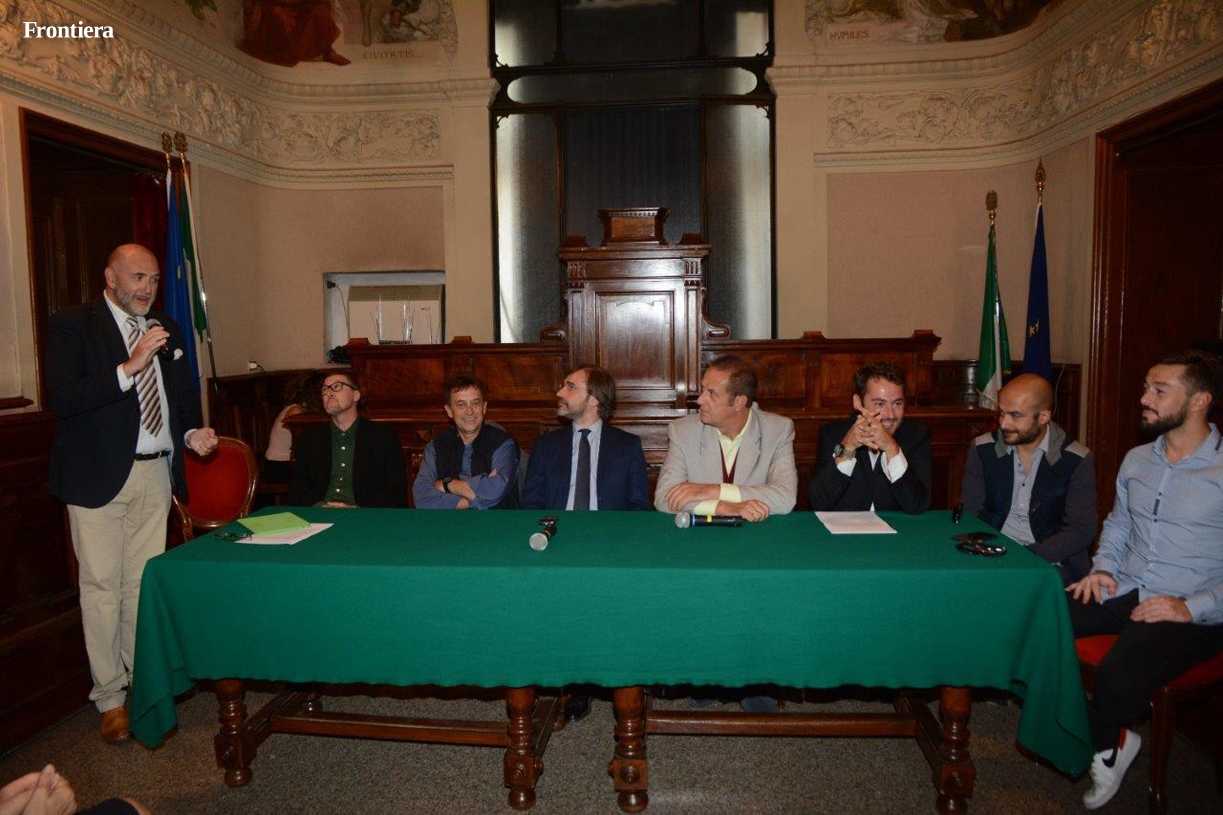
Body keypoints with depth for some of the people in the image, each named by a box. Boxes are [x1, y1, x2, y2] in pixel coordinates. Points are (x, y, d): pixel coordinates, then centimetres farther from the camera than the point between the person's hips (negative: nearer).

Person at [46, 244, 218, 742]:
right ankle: (110, 697, 14)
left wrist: (192, 432, 1)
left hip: (156, 474, 5)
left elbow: (184, 396, 20)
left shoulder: (167, 330, 13)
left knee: (144, 584, 11)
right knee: (102, 587, 2)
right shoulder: (71, 326, -4)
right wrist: (130, 366, -24)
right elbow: (61, 398, -17)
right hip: (101, 476, -4)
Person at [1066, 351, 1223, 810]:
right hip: (1123, 592, 7)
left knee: (1117, 677, -33)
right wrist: (1103, 568, 6)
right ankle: (1111, 743, 1)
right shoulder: (1137, 460, 11)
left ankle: (1101, 739, 5)